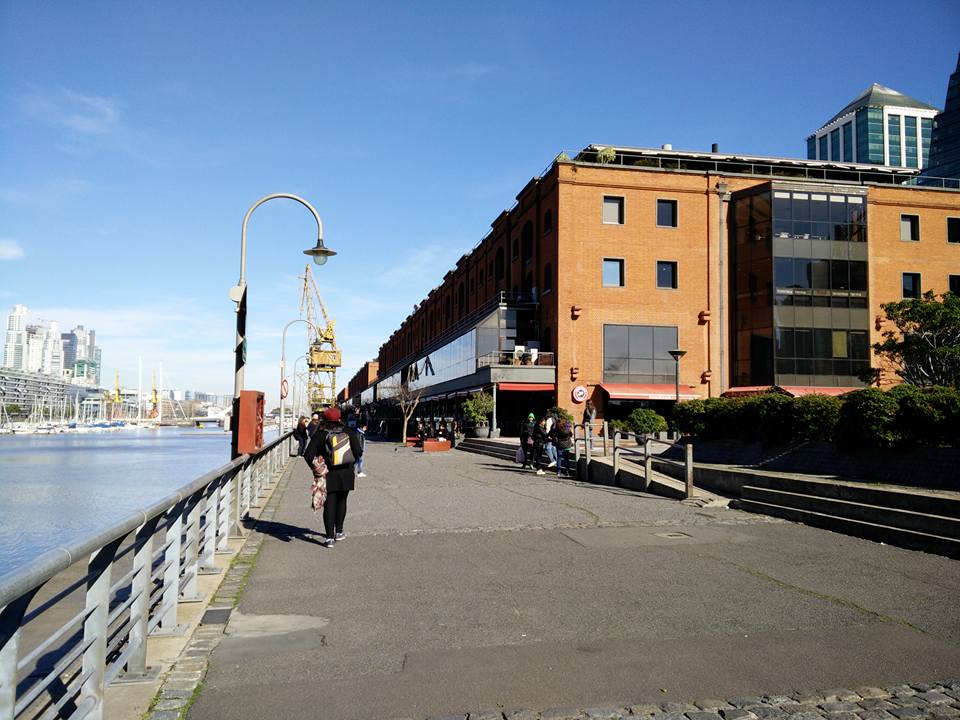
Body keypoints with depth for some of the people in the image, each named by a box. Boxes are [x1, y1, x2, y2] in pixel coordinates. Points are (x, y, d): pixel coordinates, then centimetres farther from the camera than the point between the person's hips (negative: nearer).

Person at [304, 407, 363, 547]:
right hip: (346, 474, 2)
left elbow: (308, 455, -13)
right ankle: (339, 532, 28)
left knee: (329, 504, 2)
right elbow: (358, 452, -4)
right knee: (341, 502, 18)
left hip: (329, 475, -2)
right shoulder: (349, 433, -1)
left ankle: (329, 537, -4)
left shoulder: (320, 435, -7)